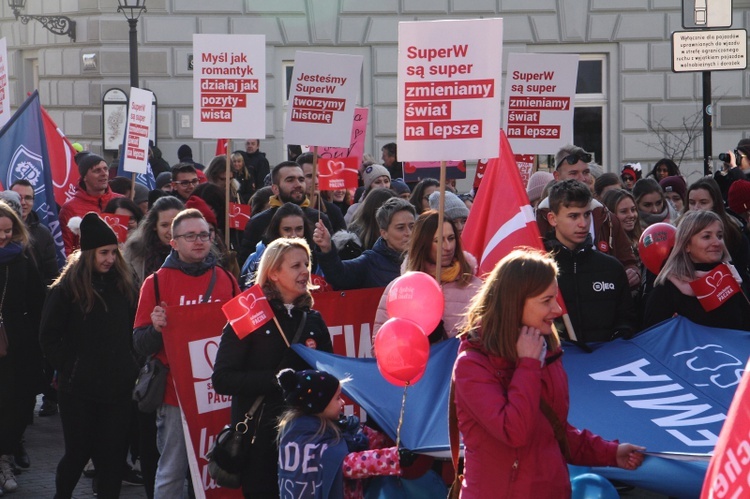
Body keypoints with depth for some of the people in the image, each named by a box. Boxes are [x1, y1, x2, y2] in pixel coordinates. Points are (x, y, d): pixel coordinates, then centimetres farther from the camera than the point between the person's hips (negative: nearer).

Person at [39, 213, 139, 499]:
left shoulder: (124, 286, 5)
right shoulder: (66, 289, -6)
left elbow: (134, 332, 12)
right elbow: (49, 337, -4)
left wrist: (129, 366, 2)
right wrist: (68, 368, -9)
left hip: (118, 387, 3)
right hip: (79, 389, -3)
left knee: (113, 454, 5)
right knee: (79, 451, 5)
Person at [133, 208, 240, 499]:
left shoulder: (226, 280, 8)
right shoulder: (156, 282, 1)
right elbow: (140, 345, 0)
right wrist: (155, 327, -20)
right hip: (176, 393, -3)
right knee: (172, 473, -1)